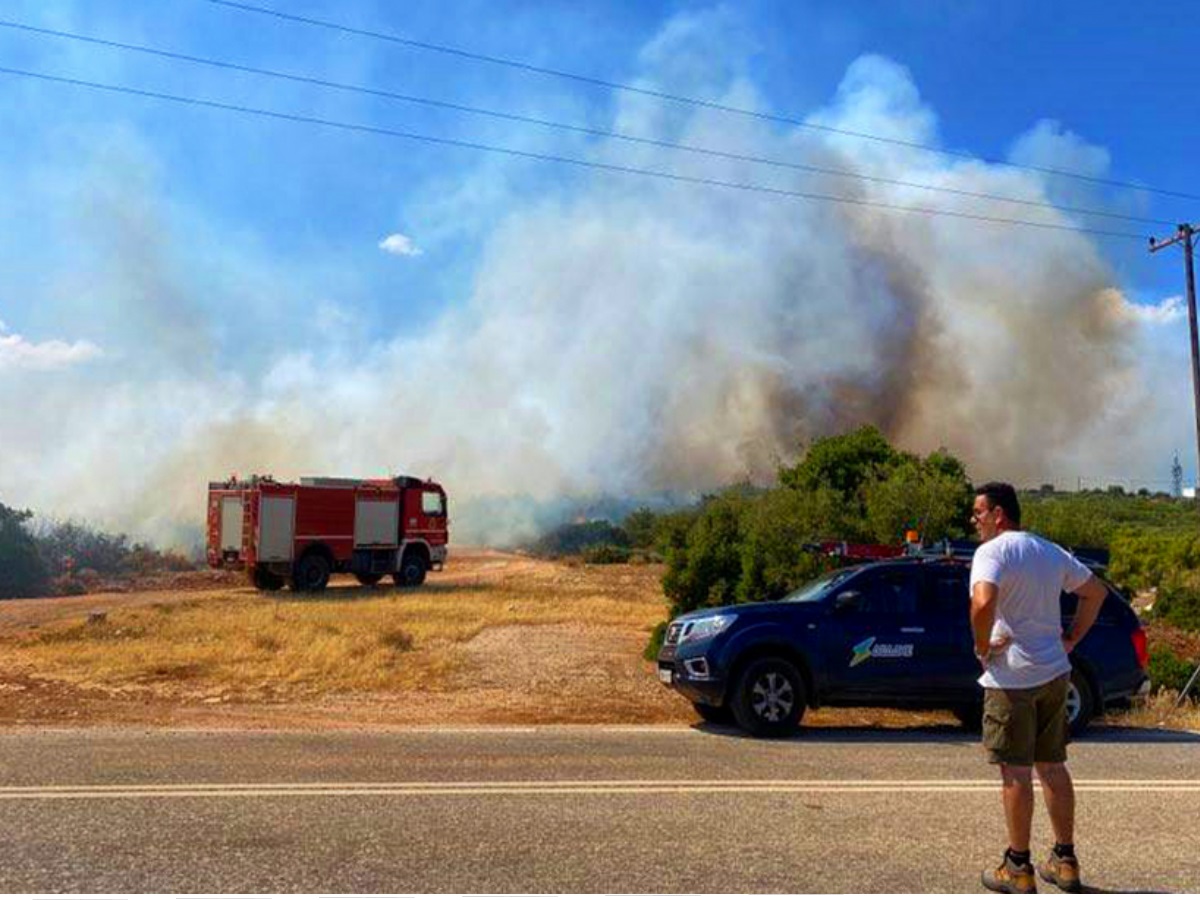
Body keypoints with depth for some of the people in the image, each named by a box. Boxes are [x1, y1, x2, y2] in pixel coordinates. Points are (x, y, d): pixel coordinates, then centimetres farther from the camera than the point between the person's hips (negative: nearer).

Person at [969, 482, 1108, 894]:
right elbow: (1096, 591, 20)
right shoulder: (1051, 551, 11)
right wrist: (1071, 639, 16)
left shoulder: (992, 552, -14)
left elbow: (983, 603, -32)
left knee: (1015, 771, 1)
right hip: (1054, 672, 7)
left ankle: (1018, 868, 10)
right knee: (1053, 767, 16)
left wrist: (982, 648, -15)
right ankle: (1065, 861, 24)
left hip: (1011, 677, -7)